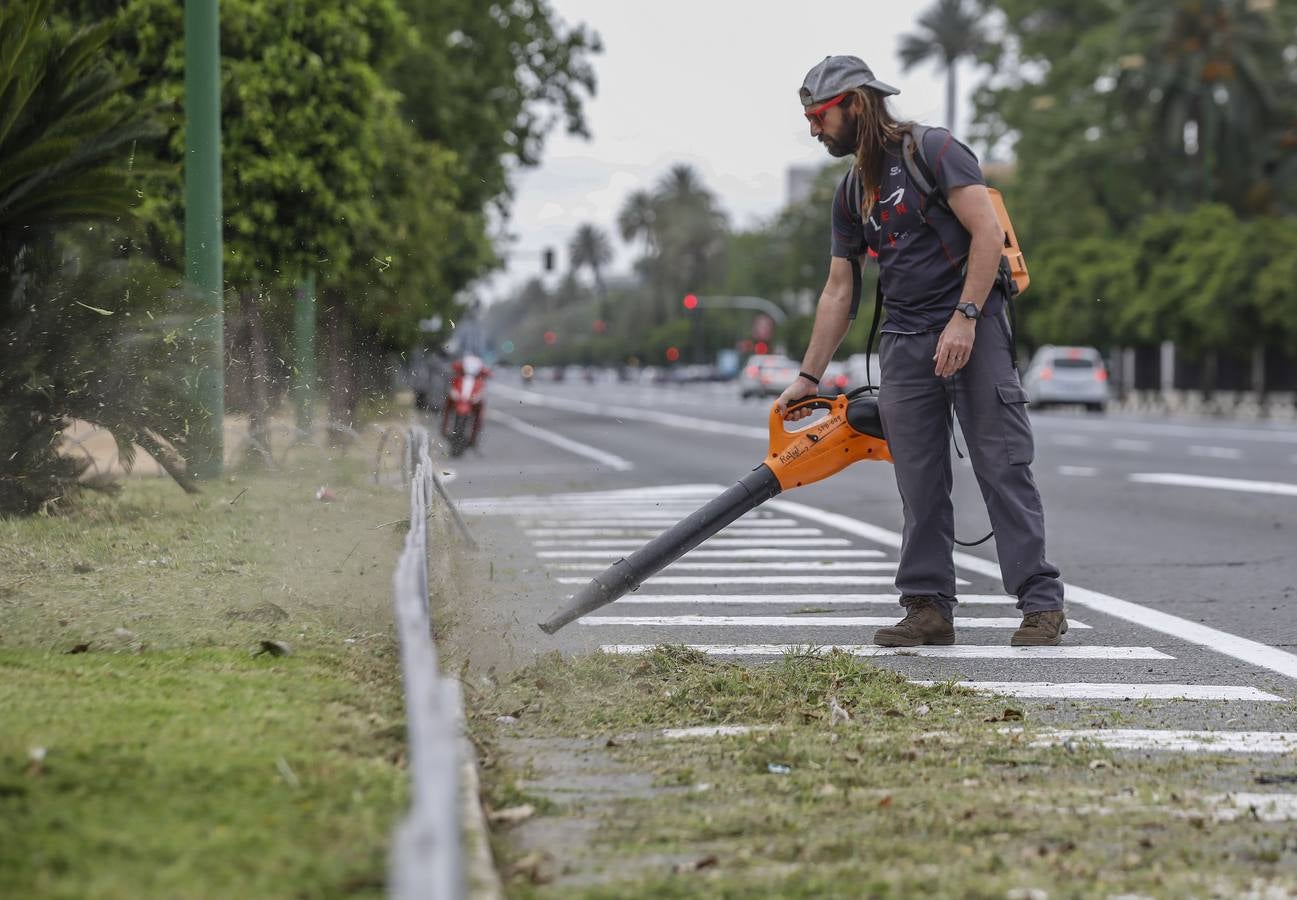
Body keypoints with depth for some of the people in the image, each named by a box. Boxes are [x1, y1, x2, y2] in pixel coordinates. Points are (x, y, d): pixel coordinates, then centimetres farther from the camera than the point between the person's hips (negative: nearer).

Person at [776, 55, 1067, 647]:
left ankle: (1041, 604, -8)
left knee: (1003, 467, -9)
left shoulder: (933, 151, -5)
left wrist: (964, 319, -20)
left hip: (972, 329, -7)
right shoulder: (852, 194, 17)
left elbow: (987, 233, -13)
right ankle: (929, 608, 6)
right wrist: (808, 377, 17)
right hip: (905, 343, 7)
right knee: (919, 483, 3)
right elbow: (838, 292, 20)